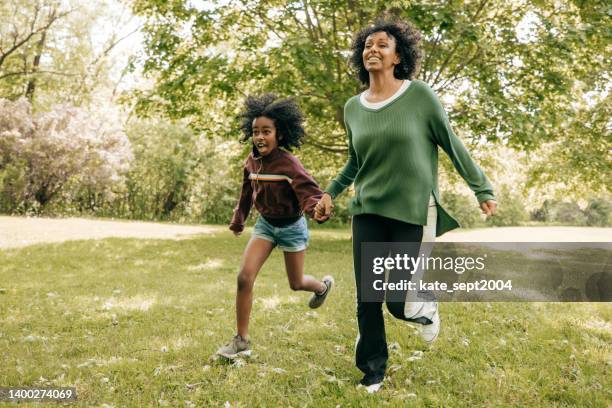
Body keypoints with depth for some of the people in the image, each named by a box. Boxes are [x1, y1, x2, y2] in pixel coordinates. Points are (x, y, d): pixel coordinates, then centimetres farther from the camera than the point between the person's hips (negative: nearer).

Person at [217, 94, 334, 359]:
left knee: (296, 284, 12)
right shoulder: (252, 161, -6)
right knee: (244, 277, -12)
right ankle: (241, 341, 1)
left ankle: (323, 286, 51)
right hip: (265, 224, 4)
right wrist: (238, 220, 23)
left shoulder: (289, 164, -25)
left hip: (291, 227, -4)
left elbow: (310, 193, -32)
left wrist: (317, 208, -56)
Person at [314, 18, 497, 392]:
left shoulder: (420, 95, -6)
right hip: (367, 211, 4)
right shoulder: (353, 108, 7)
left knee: (398, 302, -4)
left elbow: (452, 145, 0)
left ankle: (426, 307, 33)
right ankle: (373, 371, 23)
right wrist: (331, 193, 9)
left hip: (412, 212, -4)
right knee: (366, 299, 3)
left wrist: (482, 189, 0)